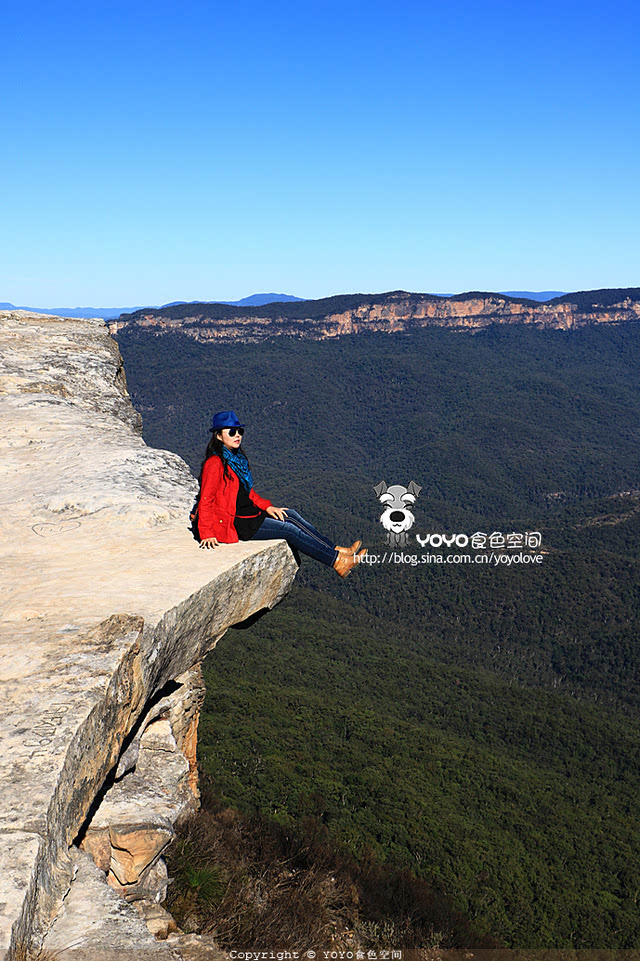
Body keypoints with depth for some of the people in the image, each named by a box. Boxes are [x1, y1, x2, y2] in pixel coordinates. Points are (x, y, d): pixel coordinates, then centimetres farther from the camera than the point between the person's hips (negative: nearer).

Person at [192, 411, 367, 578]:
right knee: (288, 529, -14)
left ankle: (335, 550, -5)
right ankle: (337, 562, -13)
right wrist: (207, 534, -23)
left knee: (291, 515, -4)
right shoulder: (215, 463, -17)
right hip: (232, 524, -9)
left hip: (249, 513, 9)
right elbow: (205, 501, -18)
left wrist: (267, 507, 8)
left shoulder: (237, 457, 13)